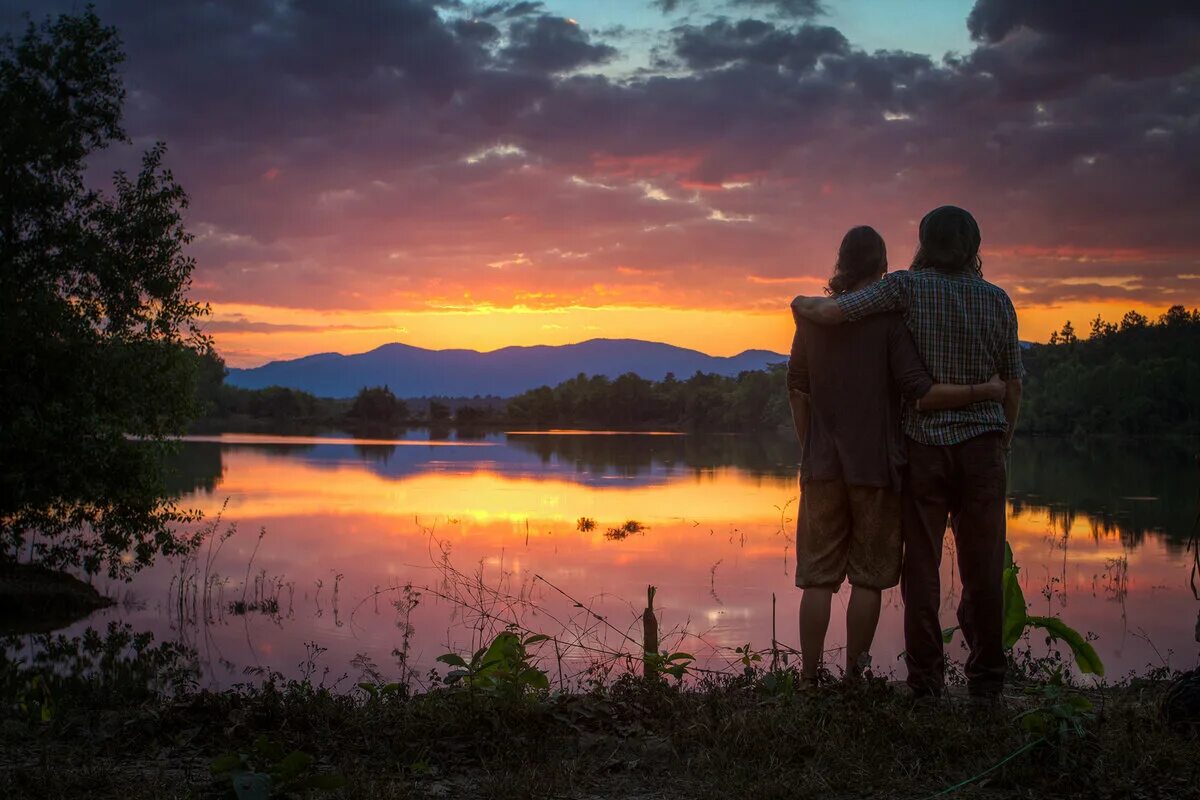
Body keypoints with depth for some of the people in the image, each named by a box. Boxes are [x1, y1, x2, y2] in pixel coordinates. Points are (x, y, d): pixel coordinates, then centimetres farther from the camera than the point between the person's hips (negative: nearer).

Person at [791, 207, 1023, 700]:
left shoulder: (908, 287, -5)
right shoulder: (997, 300, 4)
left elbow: (833, 312, -14)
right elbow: (1012, 385, 8)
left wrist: (803, 304, 8)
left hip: (924, 443, -2)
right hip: (982, 446, 2)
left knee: (921, 567, 5)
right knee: (983, 568, 8)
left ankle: (925, 682, 7)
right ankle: (987, 680, 11)